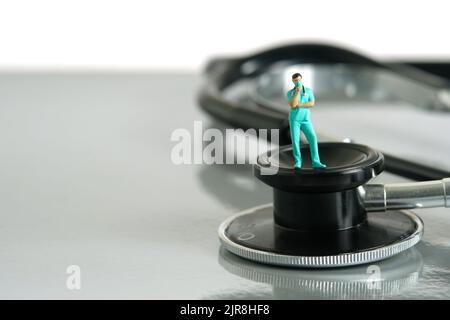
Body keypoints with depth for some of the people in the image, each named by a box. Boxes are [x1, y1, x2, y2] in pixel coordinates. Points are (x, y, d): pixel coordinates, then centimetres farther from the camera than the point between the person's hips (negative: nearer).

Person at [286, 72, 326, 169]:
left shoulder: (309, 90, 6)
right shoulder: (290, 93, 2)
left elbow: (312, 104, -9)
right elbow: (292, 105, -16)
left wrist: (299, 105, -14)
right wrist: (297, 92, -17)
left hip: (305, 120, 1)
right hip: (294, 119, -1)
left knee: (313, 139, -12)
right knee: (295, 140, -12)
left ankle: (316, 162, -12)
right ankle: (298, 163, -1)